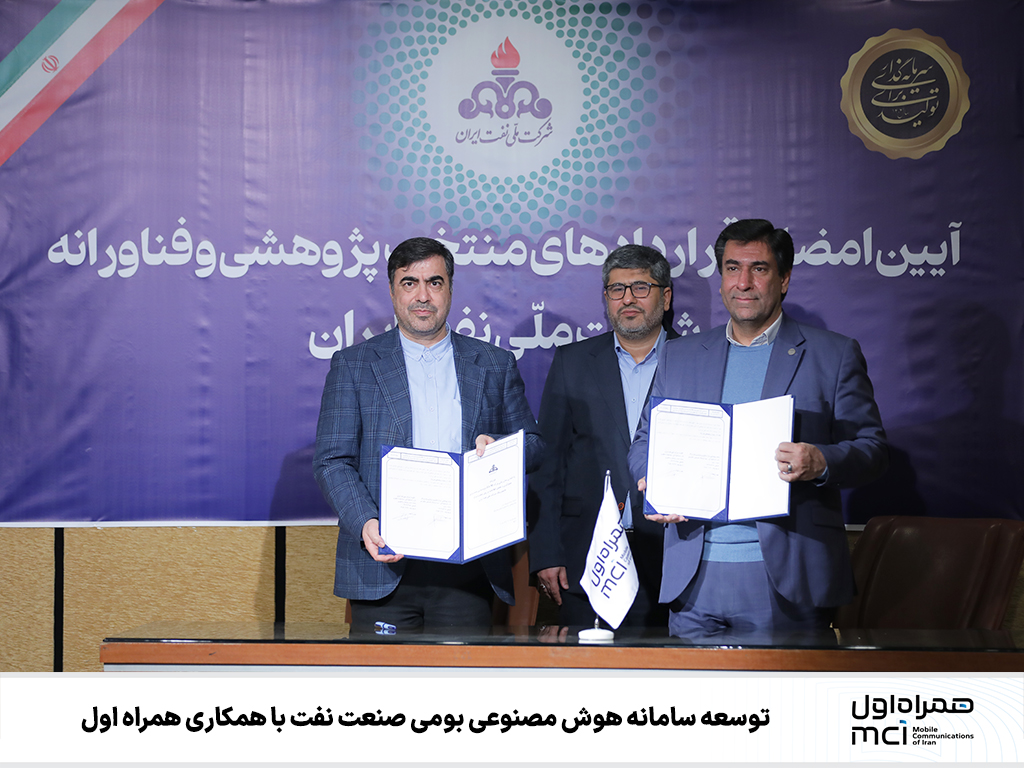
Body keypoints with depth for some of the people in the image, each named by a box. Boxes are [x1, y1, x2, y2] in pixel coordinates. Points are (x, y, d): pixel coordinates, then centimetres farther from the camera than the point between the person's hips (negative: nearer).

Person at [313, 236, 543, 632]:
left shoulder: (496, 366, 13)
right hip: (384, 566, -1)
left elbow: (534, 446, 16)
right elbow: (332, 462, 1)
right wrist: (365, 522, -16)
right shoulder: (353, 365, 8)